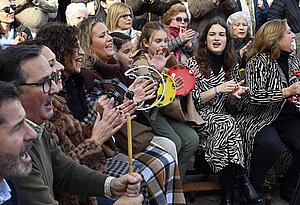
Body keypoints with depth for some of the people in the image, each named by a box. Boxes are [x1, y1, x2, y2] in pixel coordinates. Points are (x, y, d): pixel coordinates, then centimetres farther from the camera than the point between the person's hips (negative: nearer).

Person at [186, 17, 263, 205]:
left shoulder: (232, 67, 13)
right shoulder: (194, 64, 1)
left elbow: (230, 107, 15)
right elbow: (192, 101, -6)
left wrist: (234, 96, -9)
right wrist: (218, 90, -16)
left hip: (224, 118, 3)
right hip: (200, 119, -3)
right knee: (227, 123, -34)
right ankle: (243, 181, -28)